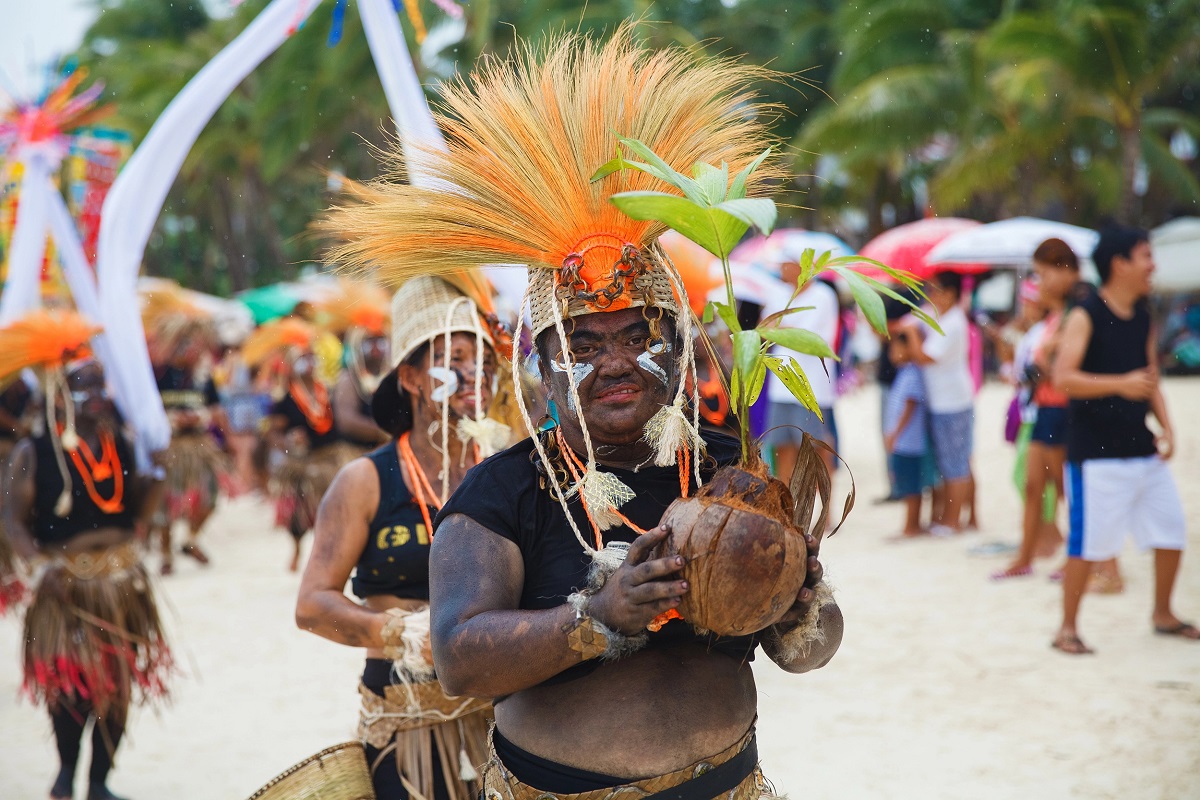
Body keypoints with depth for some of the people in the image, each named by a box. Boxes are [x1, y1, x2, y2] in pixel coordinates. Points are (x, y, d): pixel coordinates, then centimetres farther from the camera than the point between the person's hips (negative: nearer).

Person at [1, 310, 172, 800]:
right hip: (67, 583, -4)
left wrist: (151, 475, -10)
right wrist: (39, 561, -24)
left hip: (122, 580, 4)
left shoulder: (119, 442, 3)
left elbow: (135, 509, 6)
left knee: (117, 684, 8)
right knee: (69, 685, -1)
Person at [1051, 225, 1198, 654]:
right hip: (1095, 453, -7)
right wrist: (1122, 384, -28)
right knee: (1087, 542, -4)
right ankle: (1067, 628, 10)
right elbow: (1063, 377, -20)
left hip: (1142, 448, 7)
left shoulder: (1143, 319, 11)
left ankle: (1163, 615, 28)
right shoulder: (1085, 317, -10)